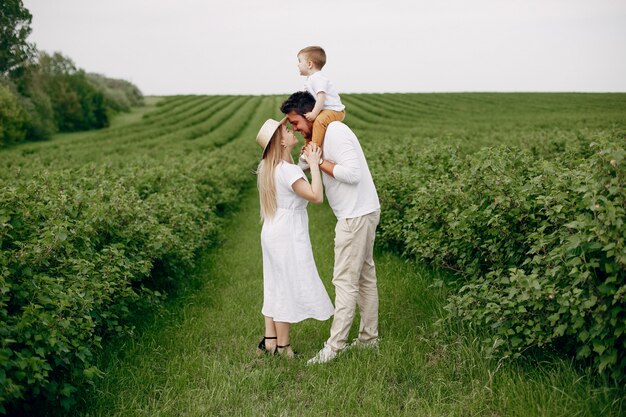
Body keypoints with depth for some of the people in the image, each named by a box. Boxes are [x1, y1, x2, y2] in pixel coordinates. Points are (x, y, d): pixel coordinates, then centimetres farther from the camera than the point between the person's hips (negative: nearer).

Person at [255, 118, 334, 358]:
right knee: (287, 288, 1)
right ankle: (282, 347, 12)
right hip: (287, 236, -9)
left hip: (273, 233, 9)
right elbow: (317, 196, -27)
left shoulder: (268, 167, 7)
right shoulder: (286, 169, -22)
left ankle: (269, 341, 23)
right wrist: (314, 163, -21)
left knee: (274, 286, 15)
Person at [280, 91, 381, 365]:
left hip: (357, 215, -10)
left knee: (345, 280, -6)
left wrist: (319, 161, -19)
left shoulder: (336, 132, -18)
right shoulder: (322, 135, 14)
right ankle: (369, 337, 24)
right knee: (365, 276, 15)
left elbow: (352, 173, -26)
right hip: (360, 213, 10)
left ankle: (334, 346, -1)